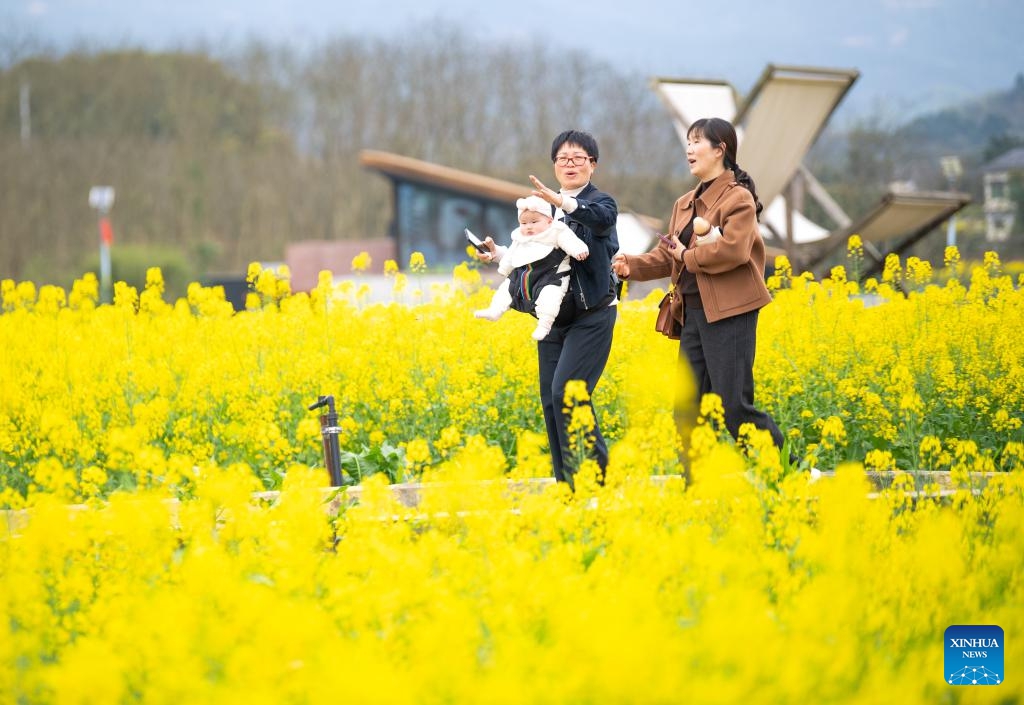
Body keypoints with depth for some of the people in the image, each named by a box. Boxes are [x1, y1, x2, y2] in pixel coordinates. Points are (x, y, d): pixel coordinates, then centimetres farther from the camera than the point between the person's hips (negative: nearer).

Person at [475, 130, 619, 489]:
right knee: (551, 401, 4)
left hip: (591, 315, -7)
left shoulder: (600, 202, -6)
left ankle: (593, 470, -7)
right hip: (553, 316, 7)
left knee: (566, 391, -18)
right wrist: (499, 255, 3)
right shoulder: (546, 207, 13)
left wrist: (561, 201, -46)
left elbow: (602, 217, -31)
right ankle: (567, 485, 10)